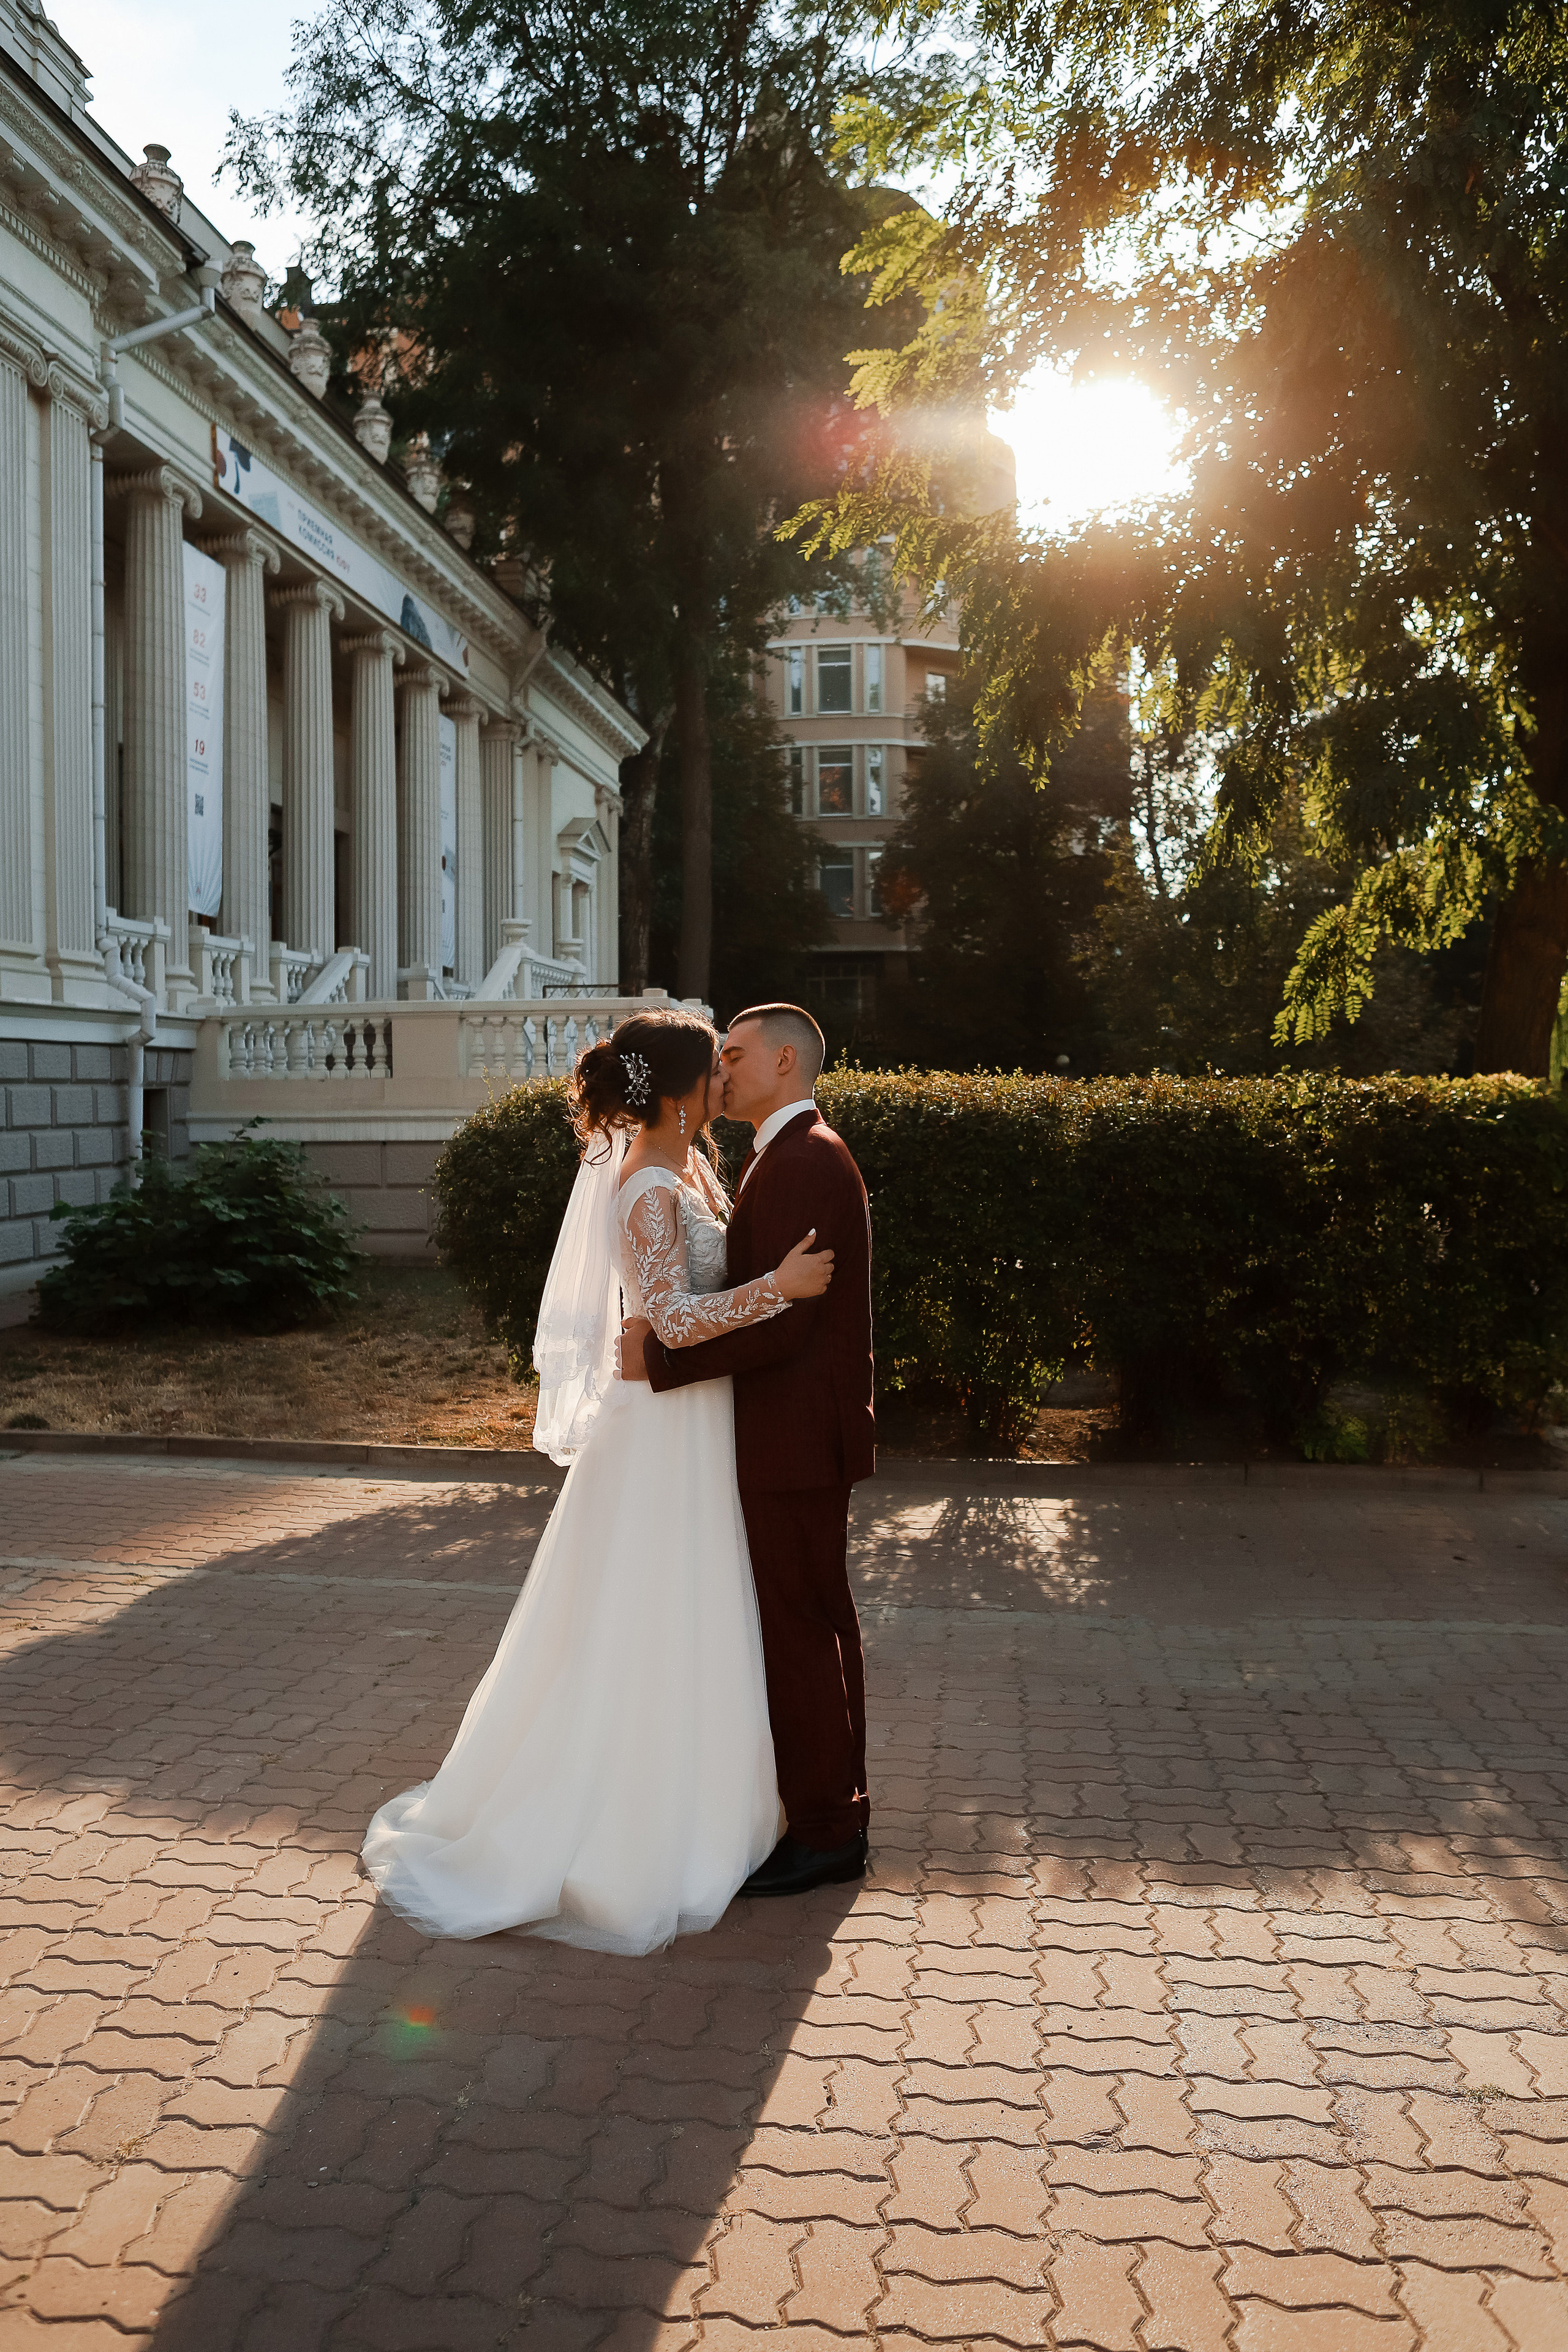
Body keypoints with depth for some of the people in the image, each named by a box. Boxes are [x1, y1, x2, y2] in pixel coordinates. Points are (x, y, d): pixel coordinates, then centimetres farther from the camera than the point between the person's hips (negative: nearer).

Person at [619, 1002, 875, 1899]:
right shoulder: (803, 1154, 16)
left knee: (799, 1631, -1)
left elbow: (779, 1317, -24)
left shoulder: (802, 1160, -18)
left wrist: (661, 1357, -18)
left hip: (796, 1438, -11)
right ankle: (837, 1810, 30)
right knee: (820, 1623, 17)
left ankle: (824, 1835, 12)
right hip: (803, 1432, 11)